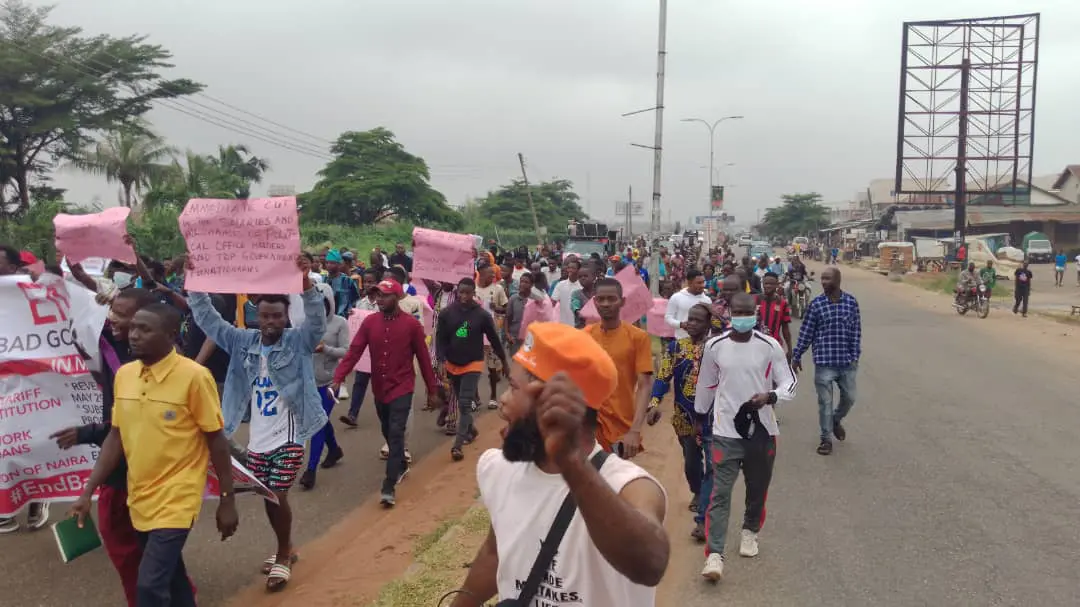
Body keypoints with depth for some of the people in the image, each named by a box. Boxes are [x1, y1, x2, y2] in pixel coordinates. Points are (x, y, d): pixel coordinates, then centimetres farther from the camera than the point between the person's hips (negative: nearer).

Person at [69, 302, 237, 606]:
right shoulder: (124, 374, 2)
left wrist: (227, 500, -8)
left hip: (175, 499, -6)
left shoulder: (194, 376, -16)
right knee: (169, 577, 19)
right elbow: (116, 437, 9)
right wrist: (88, 492, 5)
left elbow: (216, 440, -11)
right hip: (139, 499, 6)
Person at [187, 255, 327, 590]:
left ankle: (283, 556, 19)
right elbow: (208, 319, 1)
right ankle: (286, 548, 37)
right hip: (257, 439, 5)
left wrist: (305, 282, -42)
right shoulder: (243, 341, 2)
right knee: (266, 499, 15)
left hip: (289, 438, -5)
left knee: (278, 497, -3)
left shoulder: (299, 342, -9)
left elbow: (317, 319, -27)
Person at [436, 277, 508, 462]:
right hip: (452, 364, 3)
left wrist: (504, 361, 7)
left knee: (465, 404, -10)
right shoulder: (446, 313, -6)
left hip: (473, 364, -3)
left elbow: (494, 339, -1)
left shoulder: (482, 315, -9)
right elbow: (440, 339, -4)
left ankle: (457, 446, -10)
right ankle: (471, 429, 42)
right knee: (461, 403, 18)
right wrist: (442, 361, -17)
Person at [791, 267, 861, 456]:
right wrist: (796, 356, 2)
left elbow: (856, 330, 2)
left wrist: (855, 356, -3)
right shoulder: (816, 304, -3)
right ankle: (826, 438, 16)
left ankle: (836, 420, 43)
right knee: (825, 401, 3)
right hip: (824, 361, -1)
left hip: (847, 361, 2)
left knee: (849, 398, 13)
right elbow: (806, 332, 1)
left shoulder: (851, 302, -1)